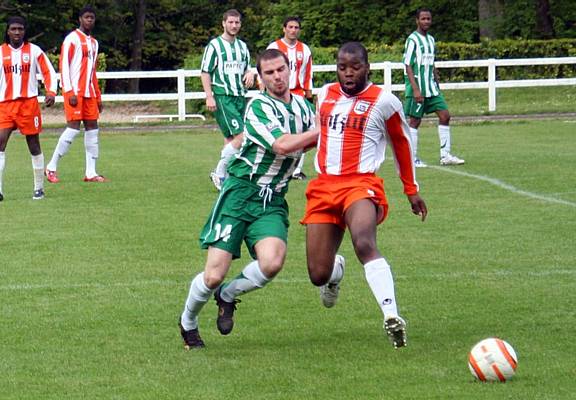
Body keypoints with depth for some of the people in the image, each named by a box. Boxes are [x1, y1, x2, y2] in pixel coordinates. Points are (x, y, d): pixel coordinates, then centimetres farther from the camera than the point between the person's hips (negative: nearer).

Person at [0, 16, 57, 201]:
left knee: (34, 145, 4)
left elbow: (49, 72, 4)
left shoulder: (34, 51, 3)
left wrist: (51, 92, -11)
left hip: (29, 102, -1)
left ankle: (39, 188, 15)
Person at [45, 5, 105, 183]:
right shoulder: (72, 39, -5)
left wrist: (98, 96, 19)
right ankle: (52, 167, -4)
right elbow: (63, 65, -11)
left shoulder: (94, 42, 19)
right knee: (73, 127, -13)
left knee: (92, 128, 2)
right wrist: (69, 92, -18)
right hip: (74, 92, -8)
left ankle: (91, 172, 3)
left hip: (89, 92, 8)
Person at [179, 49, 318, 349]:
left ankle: (228, 296, 8)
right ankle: (188, 321, 23)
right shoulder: (258, 106, -10)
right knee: (214, 275, -9)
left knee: (272, 262, -24)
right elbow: (282, 145, -22)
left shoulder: (303, 105, 11)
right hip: (240, 192, -5)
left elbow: (314, 142, 29)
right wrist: (319, 131, -12)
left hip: (273, 200, 5)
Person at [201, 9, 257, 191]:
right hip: (222, 97, -7)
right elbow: (205, 72, -5)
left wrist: (250, 74, 2)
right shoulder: (214, 45, -5)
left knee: (231, 138, 7)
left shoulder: (242, 46, 15)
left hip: (240, 97, 7)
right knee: (240, 136, -17)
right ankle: (219, 173, -7)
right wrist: (209, 96, -13)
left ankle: (223, 176, 15)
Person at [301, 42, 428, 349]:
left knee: (364, 243, -36)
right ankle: (335, 270, 41)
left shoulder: (384, 102, -1)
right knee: (318, 275, 1)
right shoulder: (325, 94, 12)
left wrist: (411, 190, 19)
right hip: (324, 186, 5)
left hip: (360, 184, -5)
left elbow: (401, 144, 13)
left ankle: (392, 317, -44)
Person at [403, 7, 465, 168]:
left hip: (431, 88, 8)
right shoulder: (412, 40, -10)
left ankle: (445, 155, 3)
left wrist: (437, 84, 18)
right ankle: (412, 159, 6)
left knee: (445, 115, 0)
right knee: (415, 120, -1)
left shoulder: (430, 40, 14)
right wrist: (415, 89, -20)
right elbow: (408, 66, -14)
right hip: (418, 89, -8)